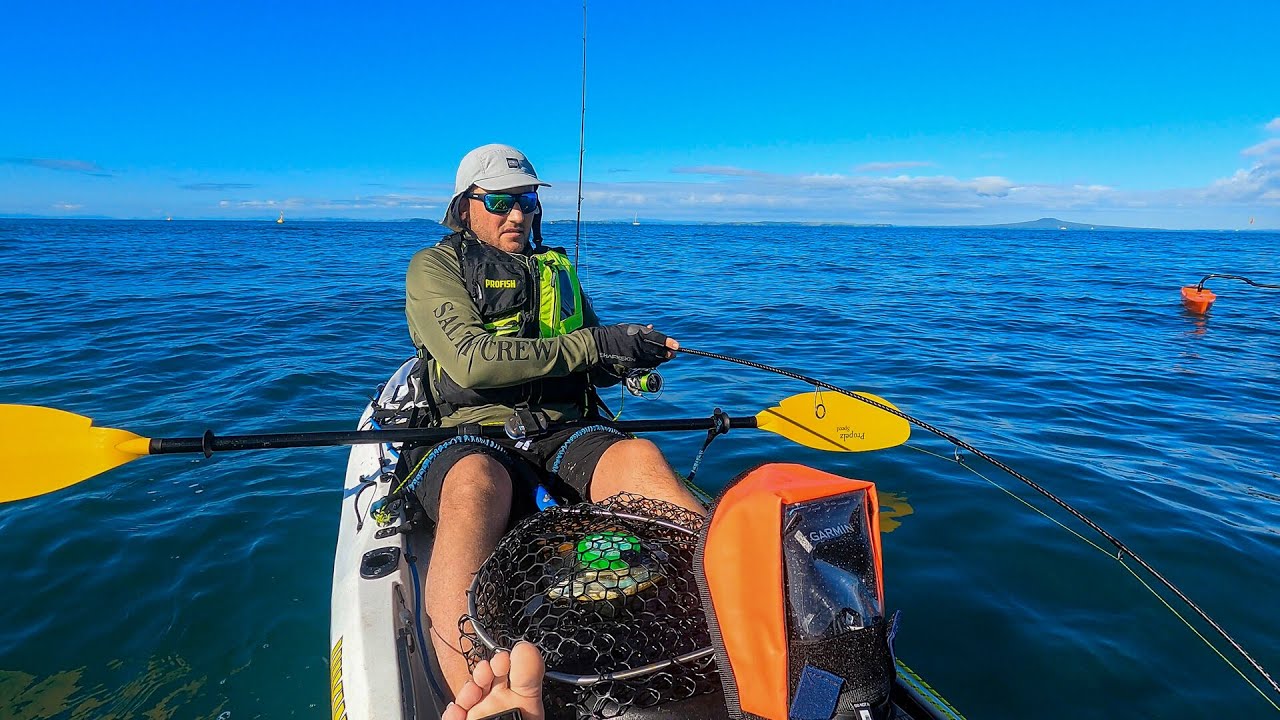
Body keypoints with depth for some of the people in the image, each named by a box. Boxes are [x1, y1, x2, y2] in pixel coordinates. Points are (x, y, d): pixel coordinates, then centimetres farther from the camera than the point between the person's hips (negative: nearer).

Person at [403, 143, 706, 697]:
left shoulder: (555, 267, 25)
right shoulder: (434, 267, 8)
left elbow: (589, 367, 27)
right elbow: (473, 361, -10)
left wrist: (631, 354, 1)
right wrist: (595, 343, -14)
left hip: (561, 434, 4)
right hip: (470, 434, -3)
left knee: (640, 456, -30)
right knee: (475, 484, -40)